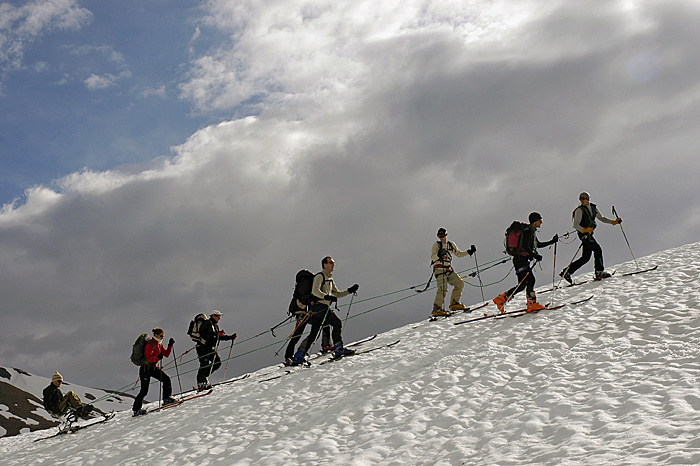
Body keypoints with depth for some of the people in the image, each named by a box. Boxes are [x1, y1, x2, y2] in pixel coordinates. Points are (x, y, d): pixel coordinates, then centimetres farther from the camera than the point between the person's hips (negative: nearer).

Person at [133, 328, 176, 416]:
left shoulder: (159, 344, 9)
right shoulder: (150, 344, -17)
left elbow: (166, 354, 8)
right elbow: (148, 358, -26)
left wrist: (170, 345, -3)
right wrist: (157, 358, -39)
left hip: (154, 367, 8)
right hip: (146, 368, -8)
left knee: (166, 379, -6)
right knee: (144, 390, -6)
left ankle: (166, 399, 2)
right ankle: (136, 409, 4)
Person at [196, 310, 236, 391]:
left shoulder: (215, 325, 23)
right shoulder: (207, 323, -6)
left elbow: (221, 337, 28)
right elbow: (205, 334, -23)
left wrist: (231, 337, 17)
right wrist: (217, 333, -29)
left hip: (211, 348, 9)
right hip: (203, 347, -9)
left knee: (217, 362, 1)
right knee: (205, 364, -14)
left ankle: (204, 376, 8)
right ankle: (200, 384, -14)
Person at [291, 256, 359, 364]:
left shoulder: (330, 280, 26)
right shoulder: (320, 276, -3)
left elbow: (337, 294, 29)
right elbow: (315, 291, -18)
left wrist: (350, 291, 18)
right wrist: (327, 297, -31)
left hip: (323, 308, 10)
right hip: (319, 306, -10)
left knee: (313, 334, 6)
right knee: (337, 322, -15)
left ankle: (298, 356, 6)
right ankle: (338, 349, -14)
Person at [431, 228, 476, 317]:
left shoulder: (451, 244, 17)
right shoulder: (436, 245, 1)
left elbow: (459, 254, 27)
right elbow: (432, 257, -12)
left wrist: (469, 252, 16)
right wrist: (439, 255, -32)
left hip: (449, 269, 6)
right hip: (439, 268, -6)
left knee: (460, 284, -4)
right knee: (443, 288, -21)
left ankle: (454, 303, 8)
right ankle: (436, 309, -24)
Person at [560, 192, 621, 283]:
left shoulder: (593, 207, 13)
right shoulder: (580, 210, -8)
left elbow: (601, 218, 22)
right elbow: (575, 225, -15)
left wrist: (614, 222, 13)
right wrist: (584, 230, -31)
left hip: (589, 234, 8)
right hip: (583, 234, -8)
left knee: (586, 257, 6)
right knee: (597, 249, -18)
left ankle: (567, 272, 9)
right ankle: (599, 272, -14)